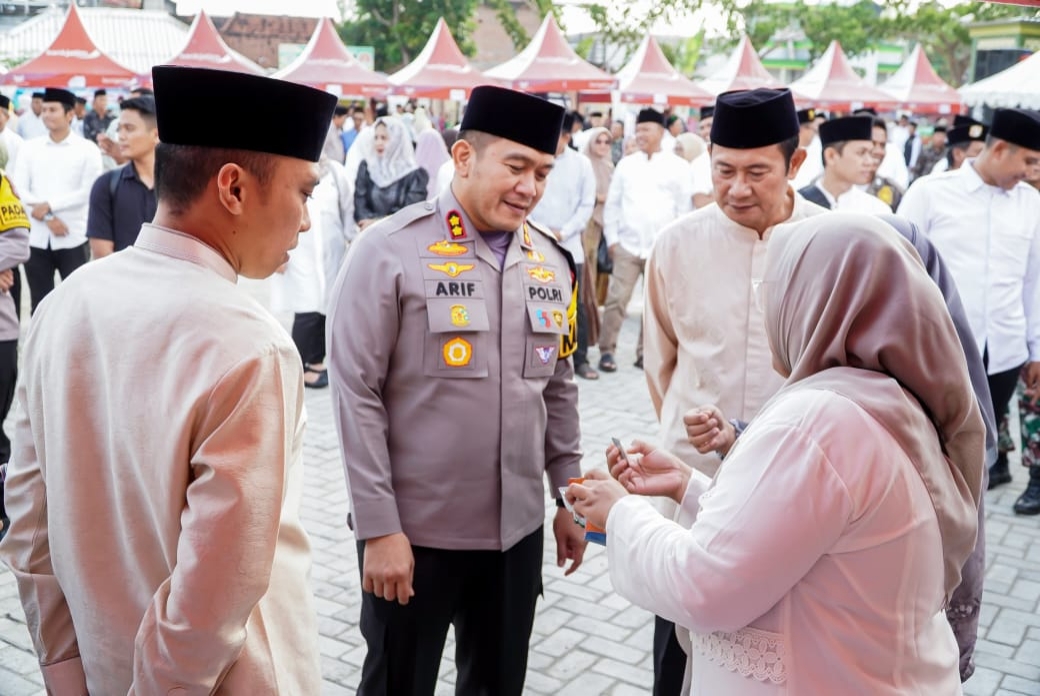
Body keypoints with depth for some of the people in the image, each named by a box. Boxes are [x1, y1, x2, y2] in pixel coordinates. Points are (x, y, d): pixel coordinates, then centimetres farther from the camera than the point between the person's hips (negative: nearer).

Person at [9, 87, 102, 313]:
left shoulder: (87, 150, -1)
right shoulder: (29, 148, 7)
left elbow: (88, 192, -8)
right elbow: (18, 190, 1)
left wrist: (49, 205, -14)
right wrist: (48, 218, -11)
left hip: (73, 239, -3)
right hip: (36, 239, 3)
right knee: (40, 305, 10)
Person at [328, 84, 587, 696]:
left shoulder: (551, 262, 5)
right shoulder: (390, 251, -12)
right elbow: (356, 395, -13)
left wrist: (570, 497, 12)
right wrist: (378, 528, -14)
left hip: (519, 528, 5)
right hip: (413, 531, -4)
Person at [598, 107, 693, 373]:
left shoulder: (678, 166, 1)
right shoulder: (626, 164, 7)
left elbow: (685, 208, 1)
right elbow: (612, 203, 9)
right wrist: (611, 238, 2)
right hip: (627, 245, 1)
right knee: (616, 299, -3)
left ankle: (645, 352, 18)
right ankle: (607, 350, 7)